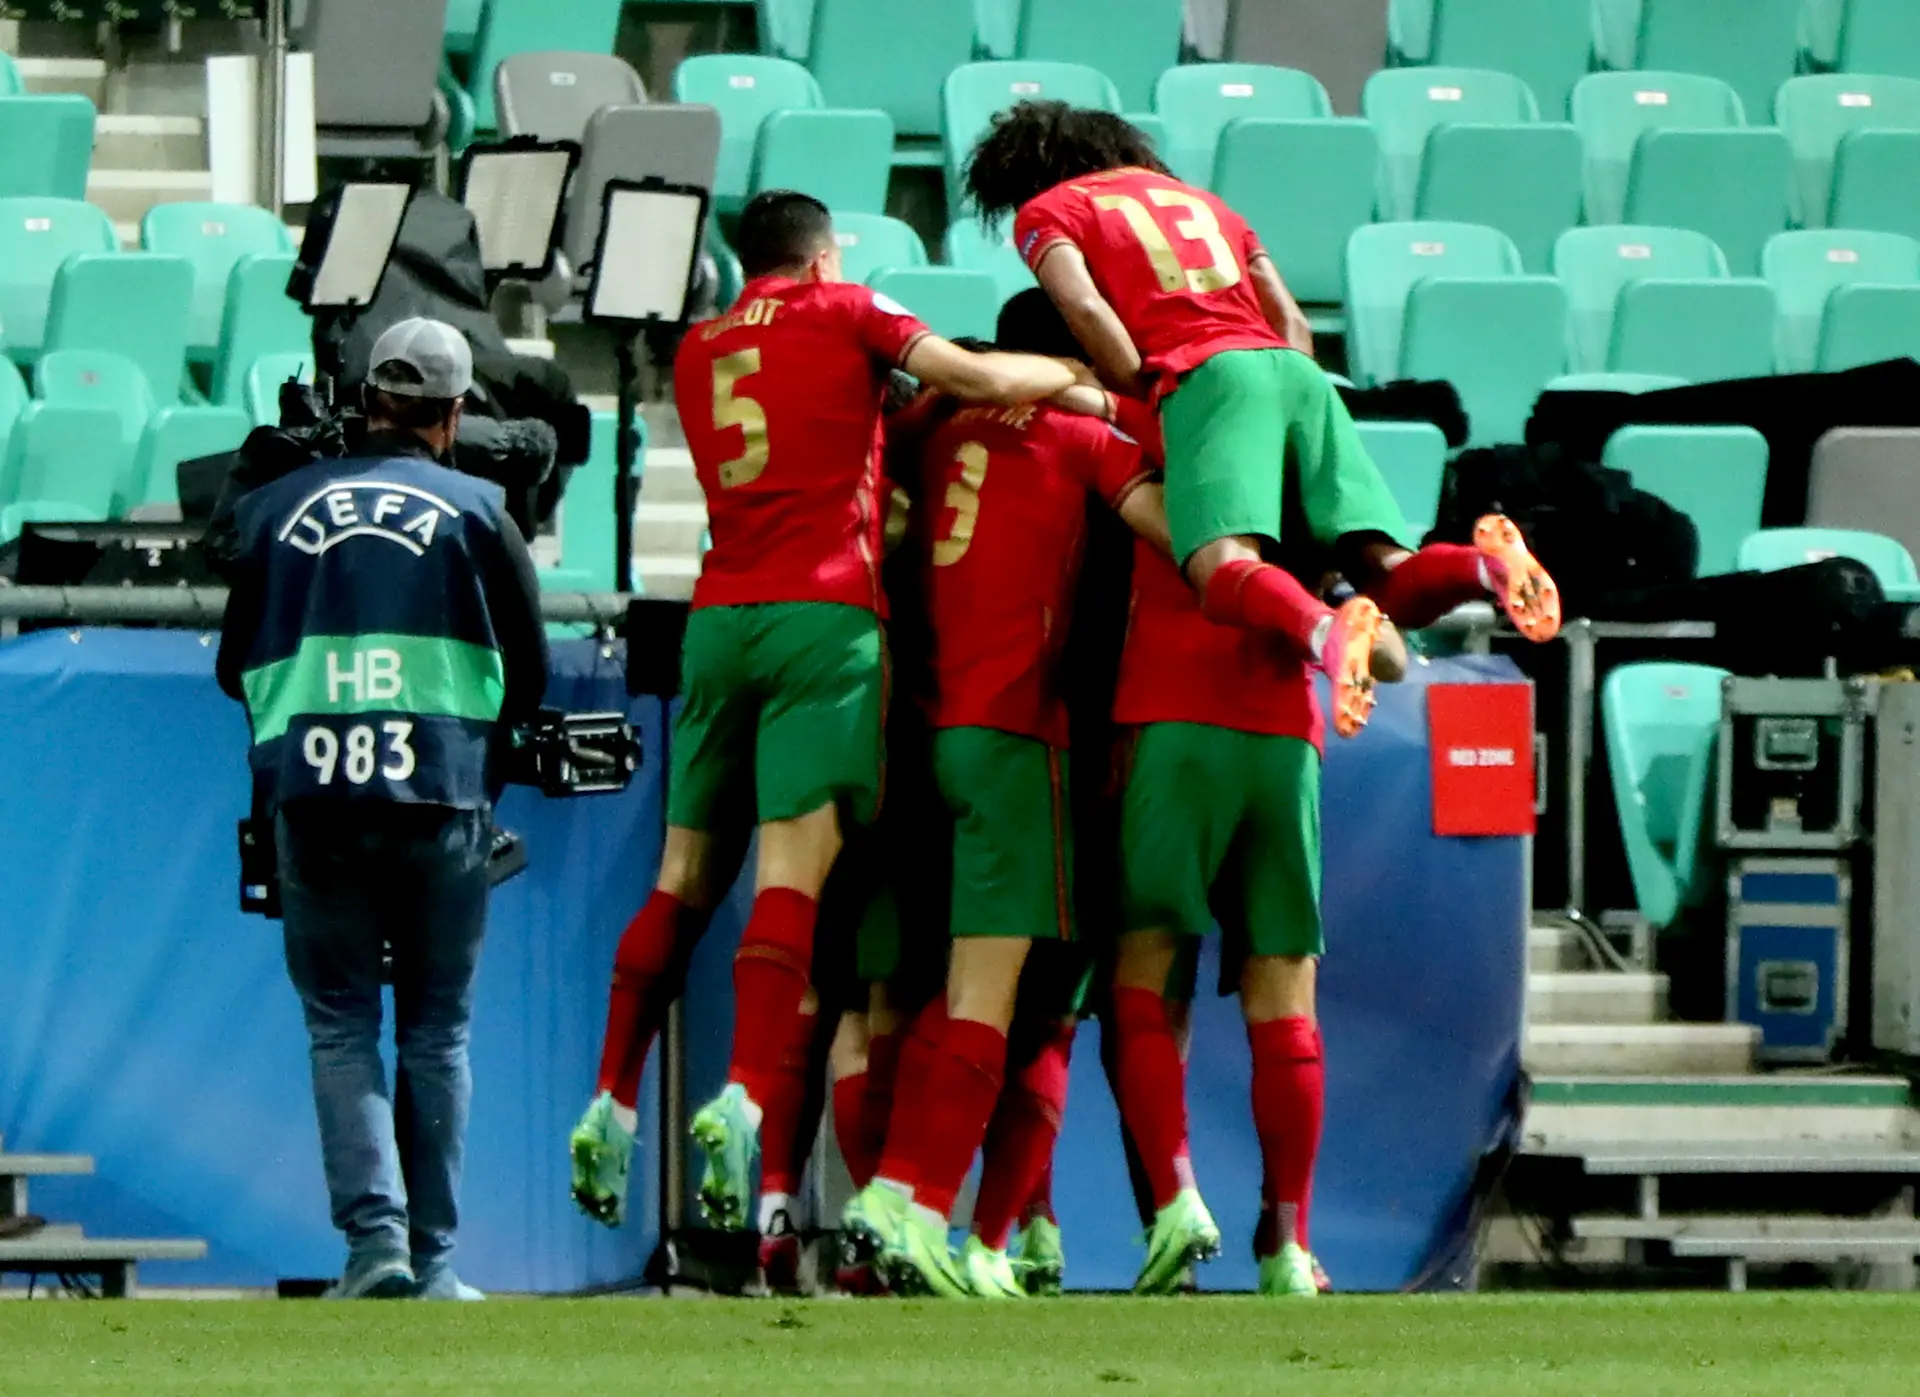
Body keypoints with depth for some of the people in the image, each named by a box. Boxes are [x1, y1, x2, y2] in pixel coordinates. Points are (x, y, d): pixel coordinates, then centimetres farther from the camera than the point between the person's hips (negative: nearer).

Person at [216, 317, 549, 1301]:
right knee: (436, 1035, 9)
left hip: (309, 795, 1)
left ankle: (374, 1231, -11)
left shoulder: (277, 509, 9)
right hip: (441, 796, -1)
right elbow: (528, 675, 10)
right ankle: (431, 1258, 8)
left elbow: (235, 668, 16)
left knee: (340, 1029, 7)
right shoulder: (477, 512, 5)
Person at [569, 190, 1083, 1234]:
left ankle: (611, 1107, 10)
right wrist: (1079, 379, 14)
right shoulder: (842, 314, 7)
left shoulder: (699, 350, 21)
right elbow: (979, 380, 0)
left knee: (685, 875, 11)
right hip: (822, 614, -5)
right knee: (795, 866, -14)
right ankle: (741, 1098, -29)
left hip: (717, 617, 5)